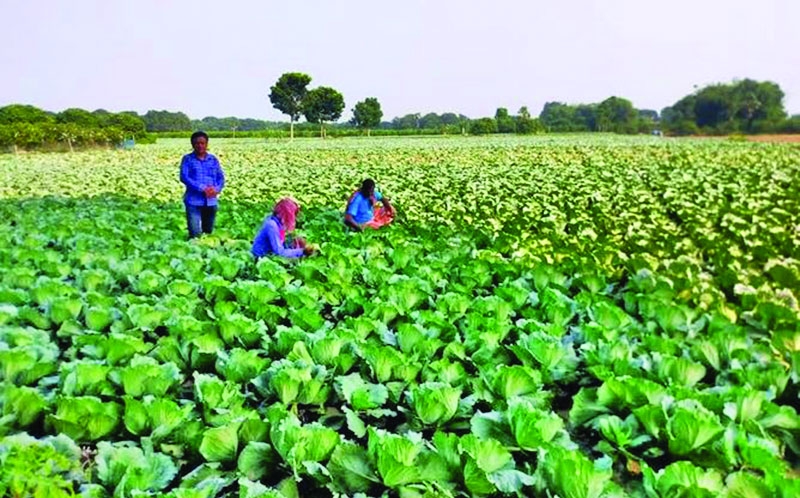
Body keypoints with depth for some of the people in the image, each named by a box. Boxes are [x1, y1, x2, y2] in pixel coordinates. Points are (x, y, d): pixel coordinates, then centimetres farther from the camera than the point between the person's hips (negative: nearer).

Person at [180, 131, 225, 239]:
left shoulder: (213, 159, 9)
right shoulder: (188, 159, 0)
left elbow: (221, 177, 8)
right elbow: (184, 177, -9)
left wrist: (216, 189, -13)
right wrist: (202, 188, -18)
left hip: (211, 201, 4)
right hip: (194, 201, -3)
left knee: (208, 232, 13)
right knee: (195, 233, -12)